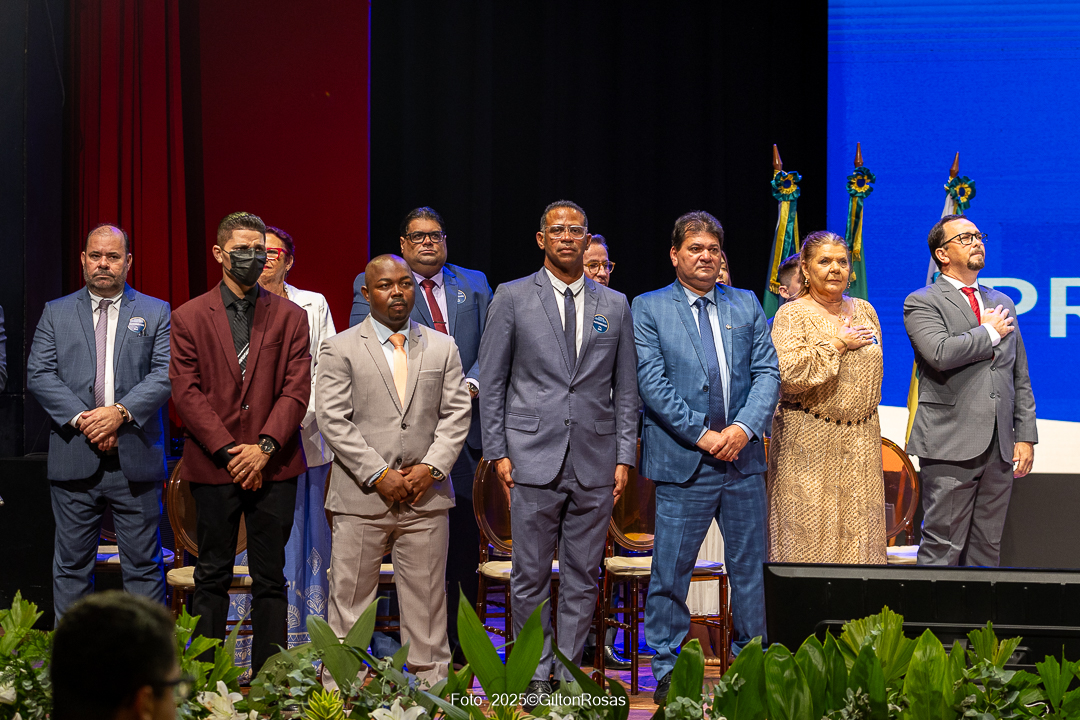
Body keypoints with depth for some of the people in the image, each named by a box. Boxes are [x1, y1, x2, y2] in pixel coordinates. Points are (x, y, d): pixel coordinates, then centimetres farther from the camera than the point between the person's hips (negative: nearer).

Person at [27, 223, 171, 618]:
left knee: (143, 564, 3)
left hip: (135, 458, -1)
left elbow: (166, 373, -3)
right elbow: (38, 375, 1)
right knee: (71, 565, 7)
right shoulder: (55, 313, 11)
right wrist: (81, 418, -12)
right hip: (74, 460, 1)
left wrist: (120, 412, -16)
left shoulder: (156, 312, 8)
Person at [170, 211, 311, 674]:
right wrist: (227, 451, -11)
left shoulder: (290, 317, 8)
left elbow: (297, 389, 0)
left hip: (274, 465, 1)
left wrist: (264, 446, -13)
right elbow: (186, 392, -2)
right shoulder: (189, 317, 5)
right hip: (212, 464, -1)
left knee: (270, 579, 5)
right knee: (212, 577, 6)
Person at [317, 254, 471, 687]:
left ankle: (432, 684, 15)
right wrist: (378, 475, -12)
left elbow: (456, 415, 7)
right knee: (348, 602, 1)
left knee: (427, 600, 7)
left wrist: (431, 467, -7)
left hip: (427, 494, 2)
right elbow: (333, 420, -5)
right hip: (362, 497, -2)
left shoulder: (443, 348, 12)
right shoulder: (340, 349, 3)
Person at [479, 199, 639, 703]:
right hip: (533, 458, -2)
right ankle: (535, 677, 11)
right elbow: (491, 382, 4)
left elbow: (626, 388, 12)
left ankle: (569, 675, 14)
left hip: (596, 461, 2)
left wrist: (625, 455, 4)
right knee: (531, 576, 1)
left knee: (583, 577, 5)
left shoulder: (614, 305, 11)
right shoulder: (512, 298, 4)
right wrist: (497, 451, -3)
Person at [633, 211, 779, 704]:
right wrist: (702, 434, -12)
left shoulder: (747, 305, 13)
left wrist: (743, 428, -10)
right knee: (670, 572, -1)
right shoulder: (648, 308, 2)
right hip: (682, 460, -3)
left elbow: (767, 372, 5)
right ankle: (668, 673, 10)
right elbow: (652, 383, -6)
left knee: (751, 568, 8)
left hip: (743, 459, 3)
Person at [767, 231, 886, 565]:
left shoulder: (864, 310, 12)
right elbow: (787, 374, -19)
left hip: (861, 438, 5)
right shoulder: (791, 315, -5)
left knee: (858, 534, 3)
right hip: (810, 441, -5)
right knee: (810, 536, -6)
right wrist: (838, 344, -14)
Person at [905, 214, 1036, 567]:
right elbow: (940, 353, -20)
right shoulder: (921, 303, 0)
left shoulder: (1002, 303, 20)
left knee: (987, 550, 9)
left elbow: (1020, 377, 19)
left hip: (1001, 447, 6)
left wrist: (1026, 436, 10)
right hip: (951, 445, -6)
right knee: (942, 550, -6)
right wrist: (990, 332, -5)